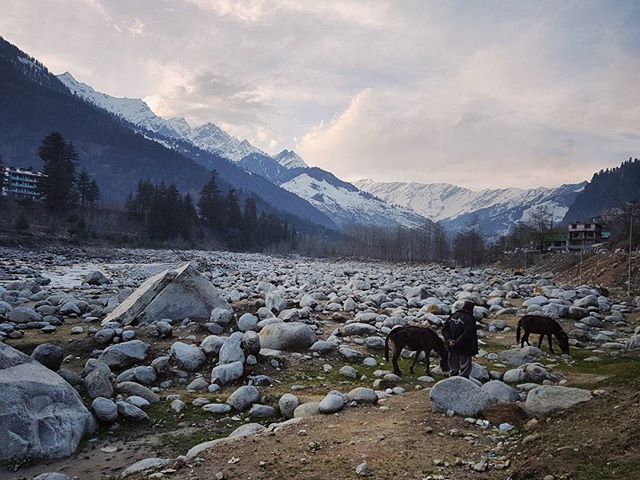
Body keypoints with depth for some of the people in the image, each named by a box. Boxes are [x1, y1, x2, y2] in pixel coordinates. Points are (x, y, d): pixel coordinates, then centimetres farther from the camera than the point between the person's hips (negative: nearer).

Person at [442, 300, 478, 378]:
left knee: (453, 368, 17)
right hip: (464, 349, -6)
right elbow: (467, 334, -24)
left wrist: (449, 340, -5)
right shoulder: (470, 319, -15)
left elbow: (444, 328, 2)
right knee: (465, 369, 5)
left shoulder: (453, 315, 5)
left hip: (452, 348, 6)